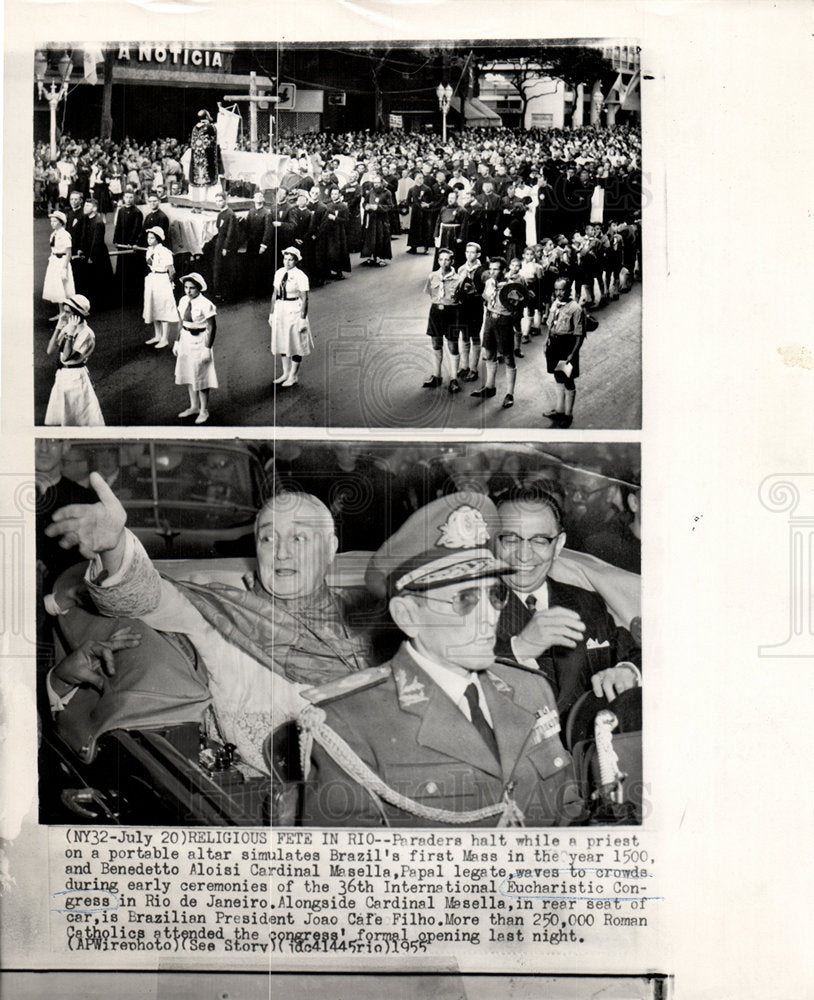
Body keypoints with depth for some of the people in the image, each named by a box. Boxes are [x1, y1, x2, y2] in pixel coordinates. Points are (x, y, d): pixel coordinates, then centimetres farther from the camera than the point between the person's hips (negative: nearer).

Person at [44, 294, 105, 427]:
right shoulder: (66, 328, 4)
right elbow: (50, 350, -4)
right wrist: (59, 327, -8)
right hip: (61, 375, 7)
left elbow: (66, 358, -23)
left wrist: (70, 334, -25)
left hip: (76, 376, -7)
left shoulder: (87, 334, -17)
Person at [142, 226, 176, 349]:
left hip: (162, 280, -8)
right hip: (151, 280, 9)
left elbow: (171, 271, -13)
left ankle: (165, 339, 1)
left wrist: (169, 282, -3)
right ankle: (157, 335, 26)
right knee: (154, 308, 14)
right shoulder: (149, 250, 8)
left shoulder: (164, 252, -17)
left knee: (163, 310, -4)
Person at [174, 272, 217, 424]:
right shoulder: (183, 301, 3)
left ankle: (204, 410, 17)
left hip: (199, 341, -7)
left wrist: (207, 349, -18)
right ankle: (194, 407, 32)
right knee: (188, 375, 16)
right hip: (186, 340, 7)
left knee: (200, 376, 2)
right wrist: (177, 342, 12)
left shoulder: (205, 305, -18)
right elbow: (181, 323, 13)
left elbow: (211, 328, -16)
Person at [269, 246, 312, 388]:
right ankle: (286, 373, 27)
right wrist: (271, 313, 12)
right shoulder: (279, 273, 7)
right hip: (280, 310, 7)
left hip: (294, 311, -7)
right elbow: (274, 294, 13)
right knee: (282, 342, 13)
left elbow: (304, 299, -14)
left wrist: (303, 319, -17)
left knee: (295, 343, 2)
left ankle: (294, 375, 13)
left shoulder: (300, 276, -12)